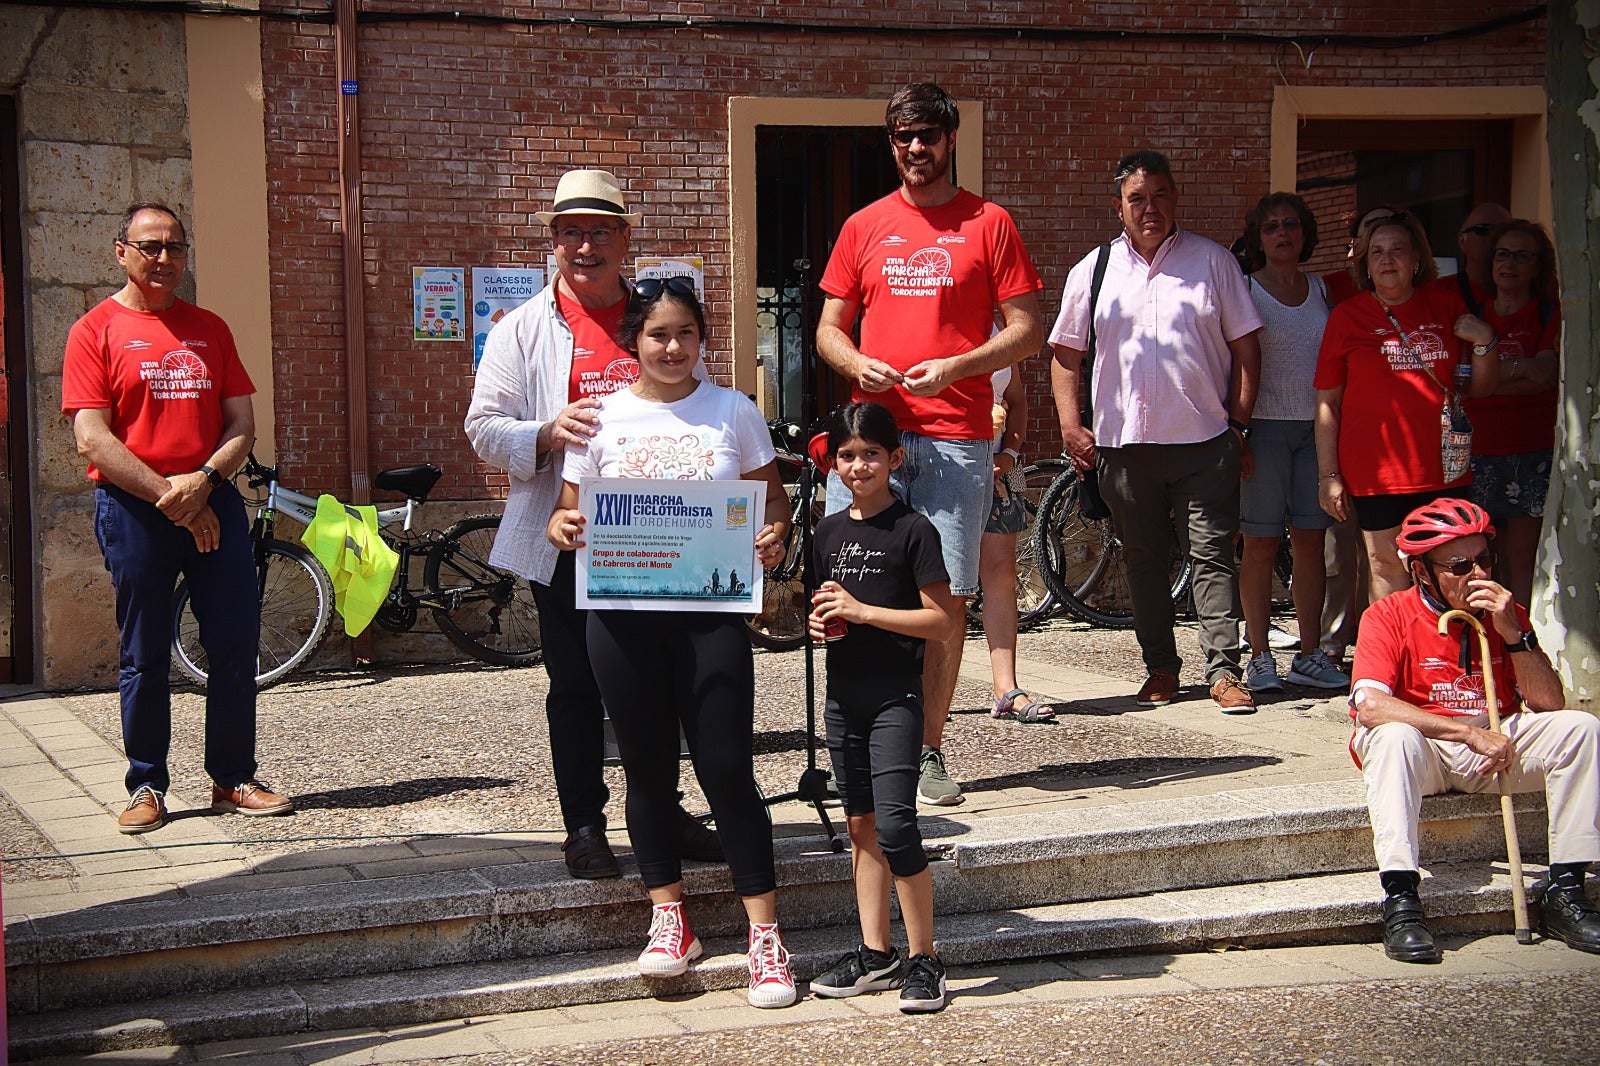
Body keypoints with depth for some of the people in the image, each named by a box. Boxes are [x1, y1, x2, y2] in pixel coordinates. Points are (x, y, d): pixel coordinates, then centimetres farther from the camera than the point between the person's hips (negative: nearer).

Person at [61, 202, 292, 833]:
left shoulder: (209, 330, 14)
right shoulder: (96, 331, 1)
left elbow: (242, 425, 9)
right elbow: (92, 439, -7)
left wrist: (202, 481, -10)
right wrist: (168, 496, -13)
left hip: (213, 503, 4)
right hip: (133, 510, -4)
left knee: (237, 646, 2)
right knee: (144, 657, 2)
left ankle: (232, 780, 12)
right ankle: (147, 787, 11)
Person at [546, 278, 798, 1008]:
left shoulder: (732, 412, 5)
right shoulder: (602, 419, 6)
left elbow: (772, 500, 10)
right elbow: (570, 511, 10)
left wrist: (773, 536, -11)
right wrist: (560, 526, -13)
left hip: (710, 610, -1)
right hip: (623, 612, 2)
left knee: (727, 768, -5)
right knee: (648, 768, 8)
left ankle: (764, 934, 2)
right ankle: (668, 919, 21)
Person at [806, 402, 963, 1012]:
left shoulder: (912, 530, -7)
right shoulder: (829, 532, 11)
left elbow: (943, 619, -12)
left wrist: (862, 611, -18)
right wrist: (818, 622, -1)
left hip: (895, 694, -6)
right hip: (843, 693, 6)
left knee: (894, 825, -14)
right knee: (860, 825, 10)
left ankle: (924, 960, -5)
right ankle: (875, 955, 17)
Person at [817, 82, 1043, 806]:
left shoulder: (989, 224, 7)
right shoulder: (864, 227, 14)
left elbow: (1025, 331, 4)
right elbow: (829, 327, 17)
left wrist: (953, 367, -12)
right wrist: (857, 364, -6)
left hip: (955, 439, -2)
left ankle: (928, 752, 7)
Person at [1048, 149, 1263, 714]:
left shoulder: (1212, 261, 5)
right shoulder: (1093, 271, 9)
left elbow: (1245, 346, 6)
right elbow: (1066, 354, 12)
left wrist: (1239, 422, 0)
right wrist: (1070, 425, 1)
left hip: (1205, 439, -2)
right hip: (1124, 441, 2)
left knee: (1212, 555, -5)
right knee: (1143, 560, 8)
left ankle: (1223, 670, -4)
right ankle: (1161, 669, 17)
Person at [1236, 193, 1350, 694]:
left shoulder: (1320, 291, 14)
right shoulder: (1244, 291, 1)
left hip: (1315, 426, 4)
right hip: (1266, 425, -4)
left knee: (1311, 540, 4)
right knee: (1261, 542, -4)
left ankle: (1311, 655, 9)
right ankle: (1260, 657, 1)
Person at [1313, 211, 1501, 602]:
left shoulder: (1446, 306, 10)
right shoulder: (1347, 316, 4)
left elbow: (1479, 388, 15)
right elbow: (1327, 403, 3)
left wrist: (1485, 343, -3)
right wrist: (1328, 474, -2)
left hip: (1442, 467, 2)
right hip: (1376, 469, -2)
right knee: (1387, 569, -2)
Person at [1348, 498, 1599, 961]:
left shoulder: (1505, 614, 2)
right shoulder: (1389, 616, -10)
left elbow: (1549, 705, -3)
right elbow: (1371, 705, -26)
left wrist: (1515, 634, -17)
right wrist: (1471, 732, -28)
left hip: (1495, 745, 4)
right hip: (1422, 753, -4)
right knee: (1393, 735, -37)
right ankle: (1401, 902, -40)